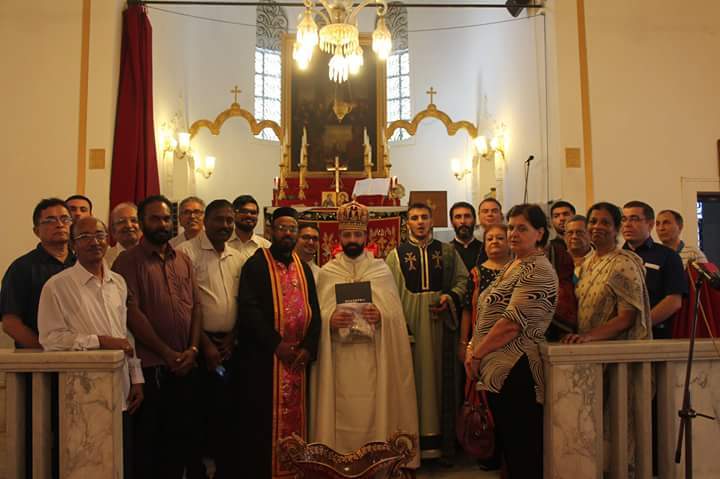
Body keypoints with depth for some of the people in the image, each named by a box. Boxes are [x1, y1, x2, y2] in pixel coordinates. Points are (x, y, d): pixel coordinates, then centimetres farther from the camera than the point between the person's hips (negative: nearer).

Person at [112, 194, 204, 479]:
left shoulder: (183, 260, 10)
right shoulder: (128, 261, -4)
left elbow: (195, 306, 7)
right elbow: (132, 313, -12)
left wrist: (193, 349, -6)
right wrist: (167, 353, -14)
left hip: (184, 366, 4)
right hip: (149, 366, -4)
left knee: (181, 434, 13)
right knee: (147, 439, 10)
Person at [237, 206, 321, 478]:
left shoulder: (304, 268, 14)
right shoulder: (255, 264, -3)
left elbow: (314, 310, 10)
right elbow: (248, 309, -13)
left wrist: (309, 347, -4)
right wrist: (276, 343, -16)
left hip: (299, 356, 5)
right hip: (265, 357, -5)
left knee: (295, 418, 11)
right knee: (265, 419, 2)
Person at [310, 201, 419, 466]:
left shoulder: (382, 269, 7)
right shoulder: (326, 272, 7)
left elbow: (395, 314, 3)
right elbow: (317, 315, 3)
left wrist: (380, 316, -18)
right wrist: (330, 320, -17)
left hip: (374, 355, 0)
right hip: (338, 356, 0)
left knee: (372, 410, 1)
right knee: (342, 412, 1)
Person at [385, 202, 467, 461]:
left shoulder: (448, 251, 9)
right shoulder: (396, 255, 5)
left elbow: (462, 279, 7)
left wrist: (451, 297, -11)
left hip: (441, 322, 1)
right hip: (409, 322, -1)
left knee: (441, 377, 5)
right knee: (414, 377, 2)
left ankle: (443, 440, 15)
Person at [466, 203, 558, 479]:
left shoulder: (538, 271, -14)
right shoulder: (512, 266, 16)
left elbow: (512, 322, -22)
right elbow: (488, 315, 19)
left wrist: (477, 355, -15)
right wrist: (473, 347, 5)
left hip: (516, 372, -9)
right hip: (497, 370, 9)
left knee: (522, 450, 2)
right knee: (507, 441, 18)